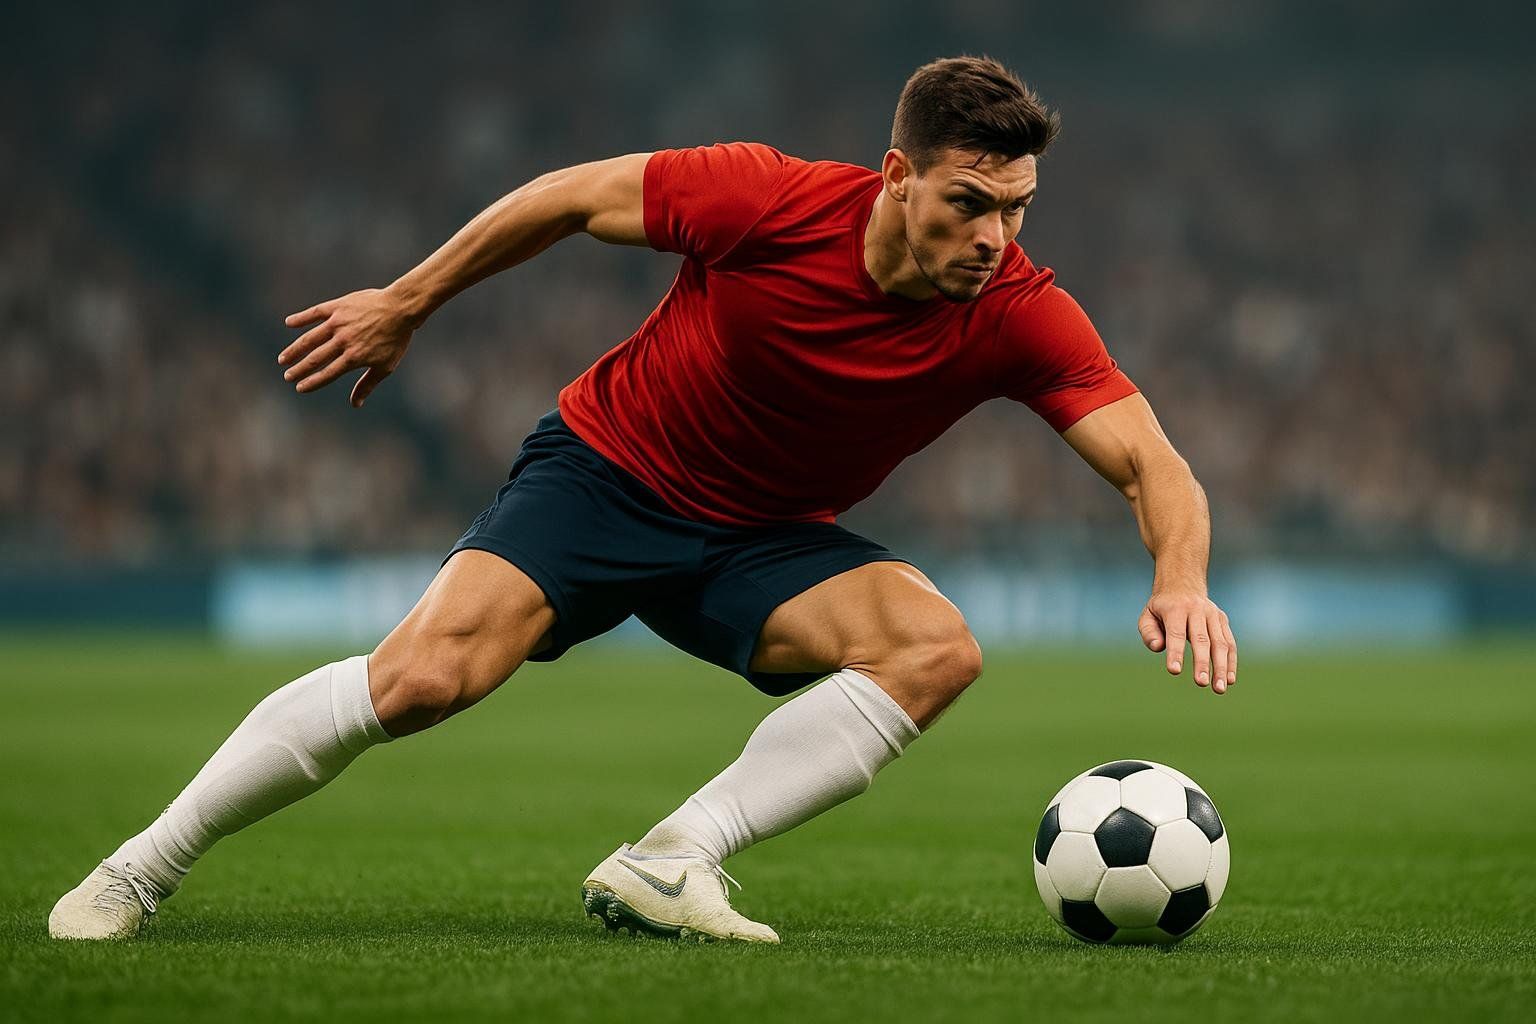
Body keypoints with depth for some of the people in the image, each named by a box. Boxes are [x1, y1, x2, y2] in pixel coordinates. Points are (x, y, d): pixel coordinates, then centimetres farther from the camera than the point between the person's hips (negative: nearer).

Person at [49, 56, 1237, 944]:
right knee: (427, 675, -24)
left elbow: (1151, 465, -20)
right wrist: (406, 304, 1)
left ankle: (669, 863, -24)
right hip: (604, 468, -3)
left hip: (765, 542, 3)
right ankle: (139, 870, -6)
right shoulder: (770, 198, -24)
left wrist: (1181, 578, -42)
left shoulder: (1020, 316, -19)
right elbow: (573, 196, -8)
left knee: (937, 648, -25)